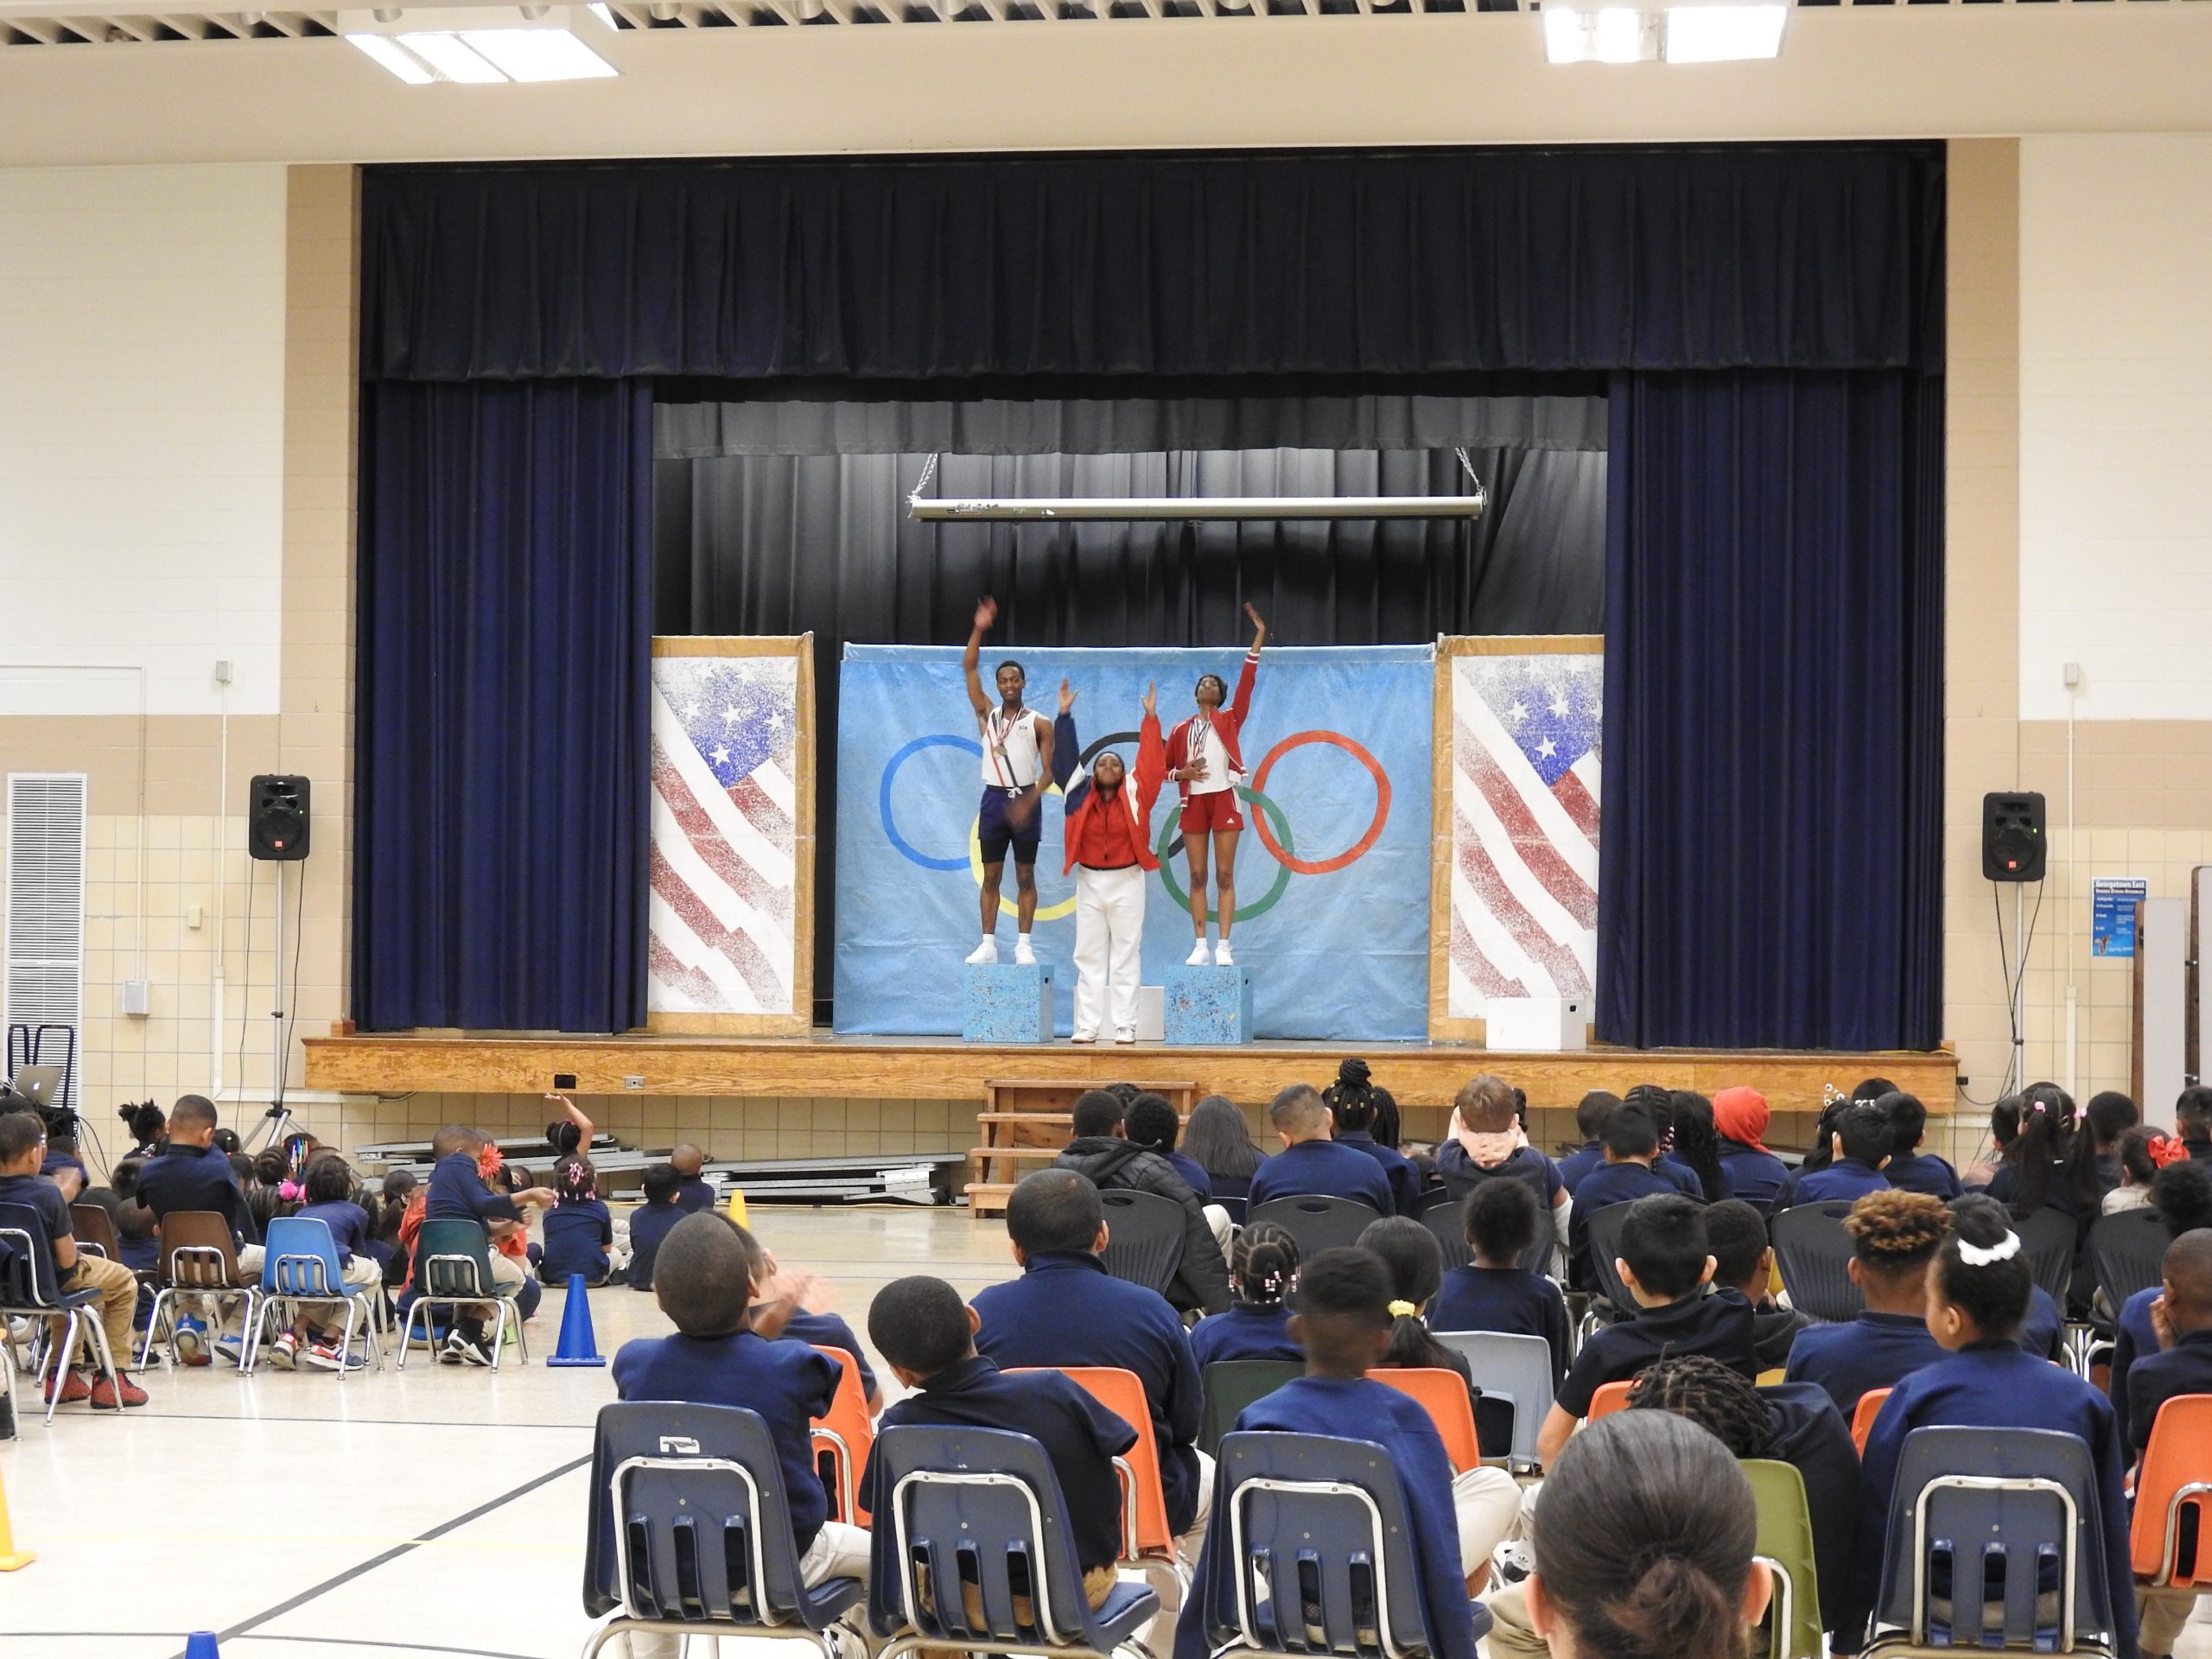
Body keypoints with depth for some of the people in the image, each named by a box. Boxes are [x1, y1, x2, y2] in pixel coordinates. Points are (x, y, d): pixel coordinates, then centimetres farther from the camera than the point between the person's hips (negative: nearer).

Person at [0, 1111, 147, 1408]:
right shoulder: (47, 1194, -29)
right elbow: (67, 1259, -22)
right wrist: (73, 1249, -2)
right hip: (46, 1285, -6)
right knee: (124, 1282, 22)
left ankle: (66, 1373, 39)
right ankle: (112, 1378, 18)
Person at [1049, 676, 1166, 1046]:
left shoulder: (1134, 795, -2)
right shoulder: (1080, 794, 1)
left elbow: (1150, 762, -6)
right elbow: (1066, 758, 1)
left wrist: (1151, 718, -10)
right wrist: (1064, 716, -4)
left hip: (1126, 881, -2)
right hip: (1089, 881, 2)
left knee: (1126, 957, 0)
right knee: (1089, 957, 4)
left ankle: (1125, 1027, 1)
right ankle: (1087, 1027, 4)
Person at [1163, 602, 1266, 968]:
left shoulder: (1230, 719, 6)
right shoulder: (1182, 729, 11)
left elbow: (1246, 681, -4)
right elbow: (1165, 768, 14)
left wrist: (1258, 638, -11)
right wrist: (1183, 773, -8)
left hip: (1224, 799, -2)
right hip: (1194, 802, 2)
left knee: (1224, 875, -4)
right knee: (1197, 876, 2)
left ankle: (1224, 947, -5)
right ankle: (1200, 946, 3)